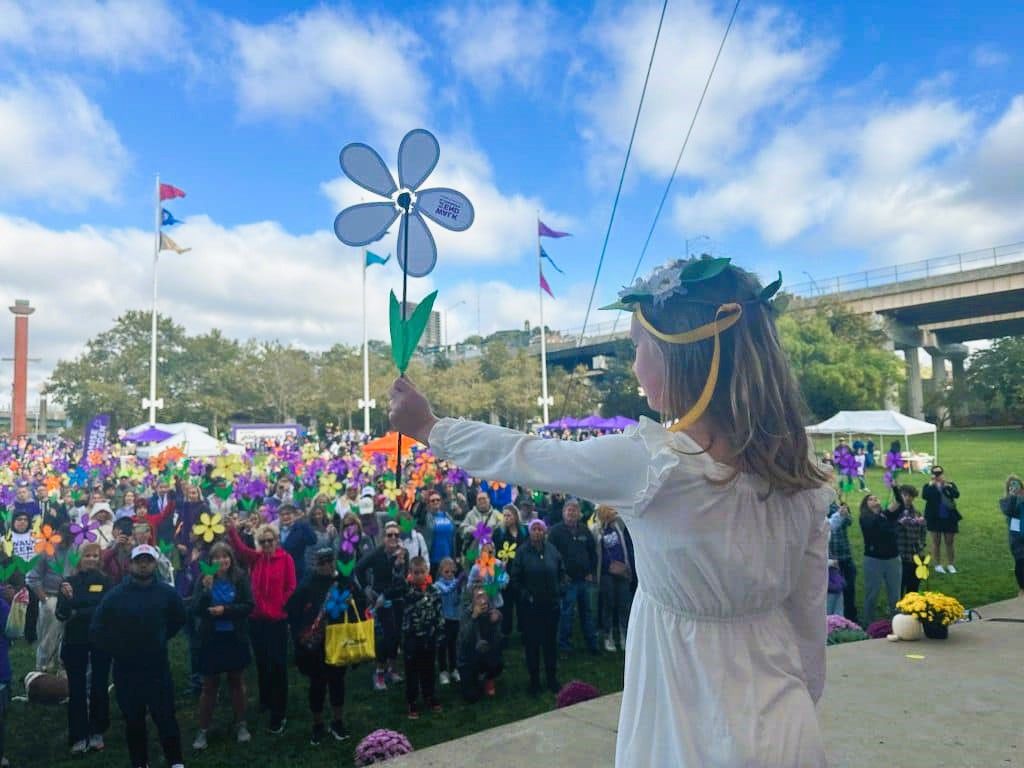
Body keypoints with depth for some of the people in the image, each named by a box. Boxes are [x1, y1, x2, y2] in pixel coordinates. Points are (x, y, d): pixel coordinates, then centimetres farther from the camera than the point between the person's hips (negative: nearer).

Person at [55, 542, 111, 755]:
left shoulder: (105, 581, 0)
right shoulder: (69, 581, 2)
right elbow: (61, 615, -5)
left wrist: (77, 613, -14)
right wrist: (67, 598, -24)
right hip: (75, 642, 0)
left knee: (99, 687, 6)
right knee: (76, 690, 1)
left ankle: (97, 733, 19)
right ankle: (79, 737, 7)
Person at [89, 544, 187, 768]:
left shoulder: (166, 593, -5)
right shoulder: (115, 595, -6)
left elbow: (179, 620, 13)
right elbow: (96, 630, 0)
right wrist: (117, 649, -2)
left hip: (158, 666, -1)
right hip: (126, 669, 1)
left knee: (166, 717, 1)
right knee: (133, 720, 12)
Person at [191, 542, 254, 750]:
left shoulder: (241, 577, -9)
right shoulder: (203, 579, -8)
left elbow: (249, 606, -11)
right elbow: (195, 610, -13)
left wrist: (225, 610, -23)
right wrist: (206, 589, -28)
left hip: (235, 638, 1)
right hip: (210, 639, 0)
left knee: (237, 683, 16)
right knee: (209, 686, 11)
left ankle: (240, 725, 30)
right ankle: (202, 730, 23)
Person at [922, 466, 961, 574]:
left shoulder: (950, 485, 4)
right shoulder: (928, 487, -1)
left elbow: (956, 494, -16)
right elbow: (924, 496, -20)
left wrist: (947, 485, -27)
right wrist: (932, 485, -22)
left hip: (949, 518, 1)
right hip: (934, 518, -1)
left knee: (949, 542, 8)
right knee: (936, 542, 5)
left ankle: (950, 565, 18)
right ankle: (938, 565, 13)